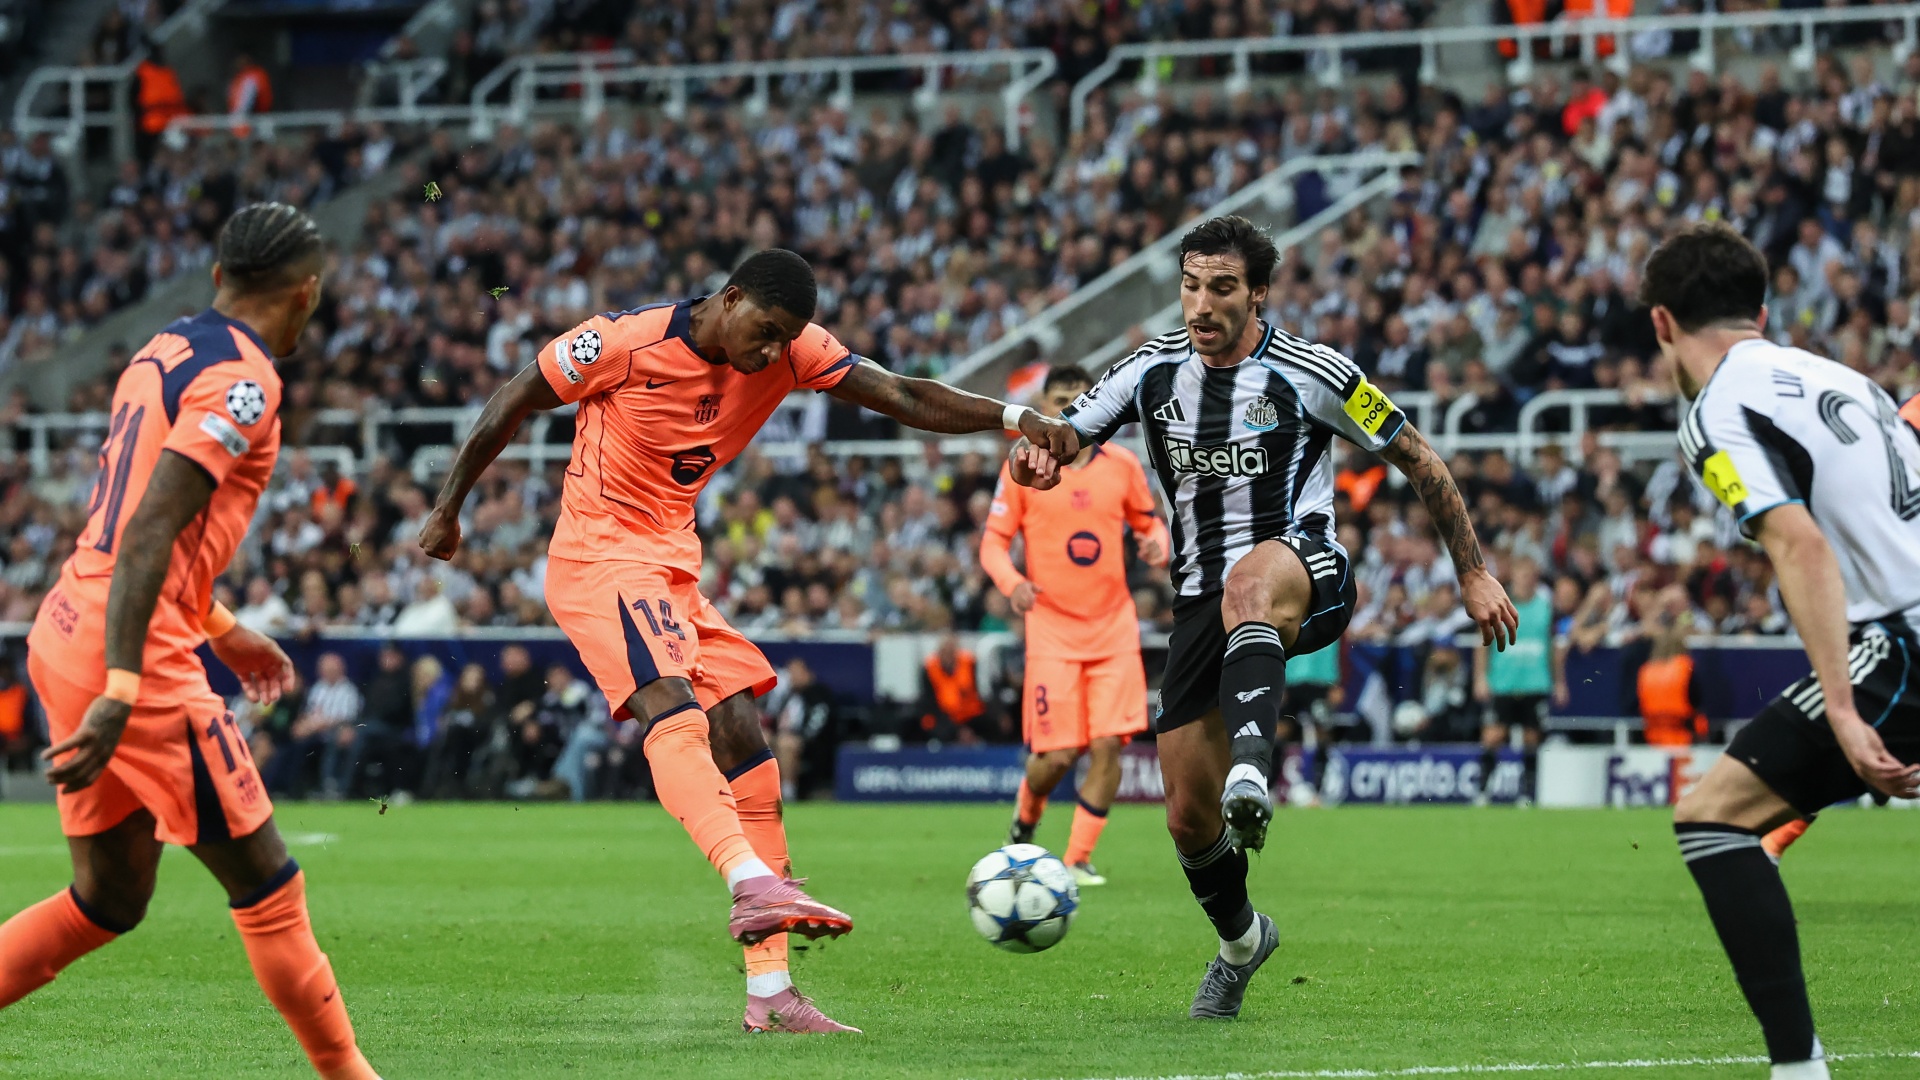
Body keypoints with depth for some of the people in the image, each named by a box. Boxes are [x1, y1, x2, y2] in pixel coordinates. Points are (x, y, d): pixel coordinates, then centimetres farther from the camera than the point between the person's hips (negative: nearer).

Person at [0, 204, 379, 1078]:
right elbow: (146, 534, -21)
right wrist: (122, 692, -26)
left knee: (112, 898, 16)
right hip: (138, 649, -9)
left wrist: (219, 630, 35)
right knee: (264, 880, 1)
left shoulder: (162, 353, 15)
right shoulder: (242, 379, -13)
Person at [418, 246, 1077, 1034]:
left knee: (742, 739, 0)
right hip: (598, 558, -7)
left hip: (674, 564, 7)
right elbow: (512, 403, -6)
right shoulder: (626, 342, -17)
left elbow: (905, 398, -6)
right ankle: (753, 882, -51)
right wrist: (447, 511, 1)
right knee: (673, 704, -30)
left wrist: (1014, 417, -20)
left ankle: (769, 991, 0)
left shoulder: (794, 352, -2)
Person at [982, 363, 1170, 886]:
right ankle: (1025, 816, 27)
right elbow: (993, 540, 0)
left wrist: (1157, 544, -7)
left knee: (1109, 745, -9)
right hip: (1052, 630, -2)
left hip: (1114, 629, 2)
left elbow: (1148, 522, 17)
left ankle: (1078, 859, 3)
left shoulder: (1122, 464, 4)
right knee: (1058, 754, -8)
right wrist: (1011, 582, -20)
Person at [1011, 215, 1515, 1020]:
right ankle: (1240, 939, 34)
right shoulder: (1153, 371, 4)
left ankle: (1251, 772, -64)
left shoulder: (1310, 373, -7)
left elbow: (1417, 460, 2)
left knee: (1249, 582, -44)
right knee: (1188, 819, 2)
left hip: (1305, 576, -5)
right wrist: (1036, 453, -22)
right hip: (1202, 600, 5)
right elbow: (1060, 439, 4)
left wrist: (1473, 573, 3)